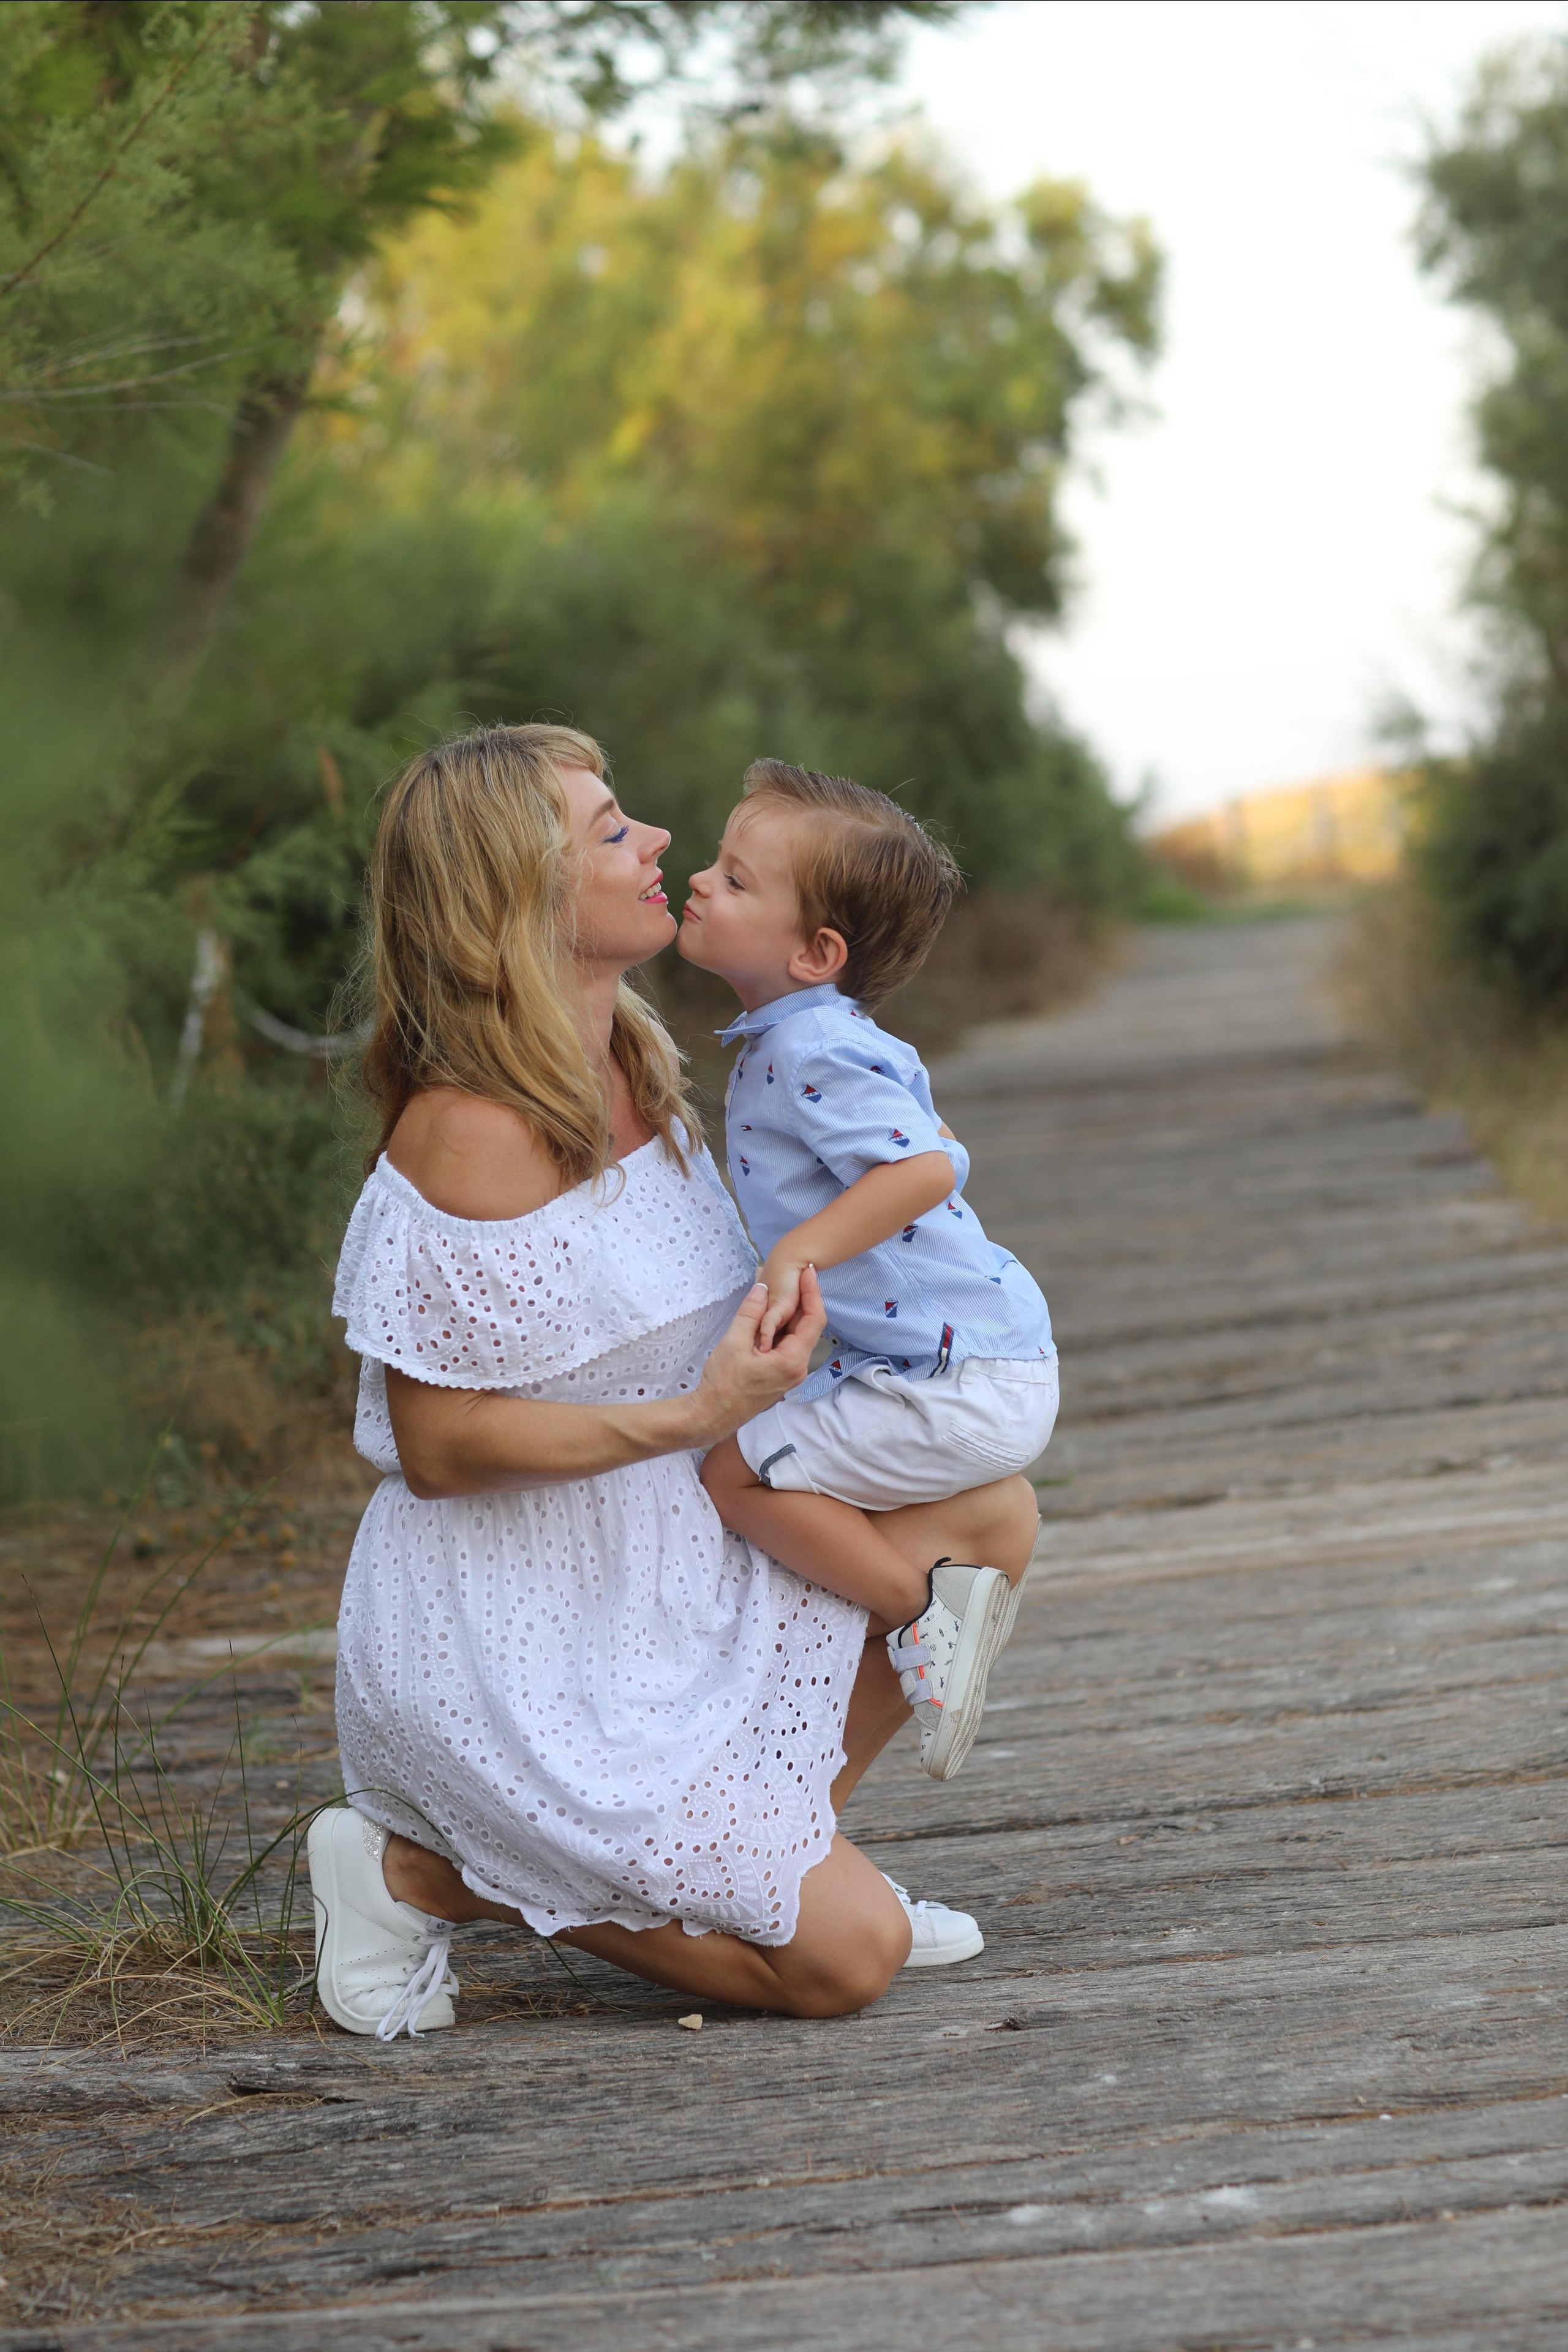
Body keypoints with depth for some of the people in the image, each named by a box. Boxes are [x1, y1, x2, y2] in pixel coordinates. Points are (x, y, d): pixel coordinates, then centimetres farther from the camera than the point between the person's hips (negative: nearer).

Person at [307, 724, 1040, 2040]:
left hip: (669, 1576, 9)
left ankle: (780, 1848, 14)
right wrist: (697, 1415, -25)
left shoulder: (631, 1067, 4)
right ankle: (425, 1870, 1)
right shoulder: (471, 1133, -24)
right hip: (519, 1647, -9)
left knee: (993, 1514, 6)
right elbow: (438, 1445, -22)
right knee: (847, 1956, -8)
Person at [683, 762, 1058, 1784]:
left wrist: (798, 1251, -33)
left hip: (966, 1387, -10)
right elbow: (929, 1145, 26)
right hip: (996, 1356, 10)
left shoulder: (813, 1057, -19)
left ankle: (927, 1603, -6)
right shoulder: (817, 1040, 13)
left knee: (740, 1472, -12)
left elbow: (925, 1167, -31)